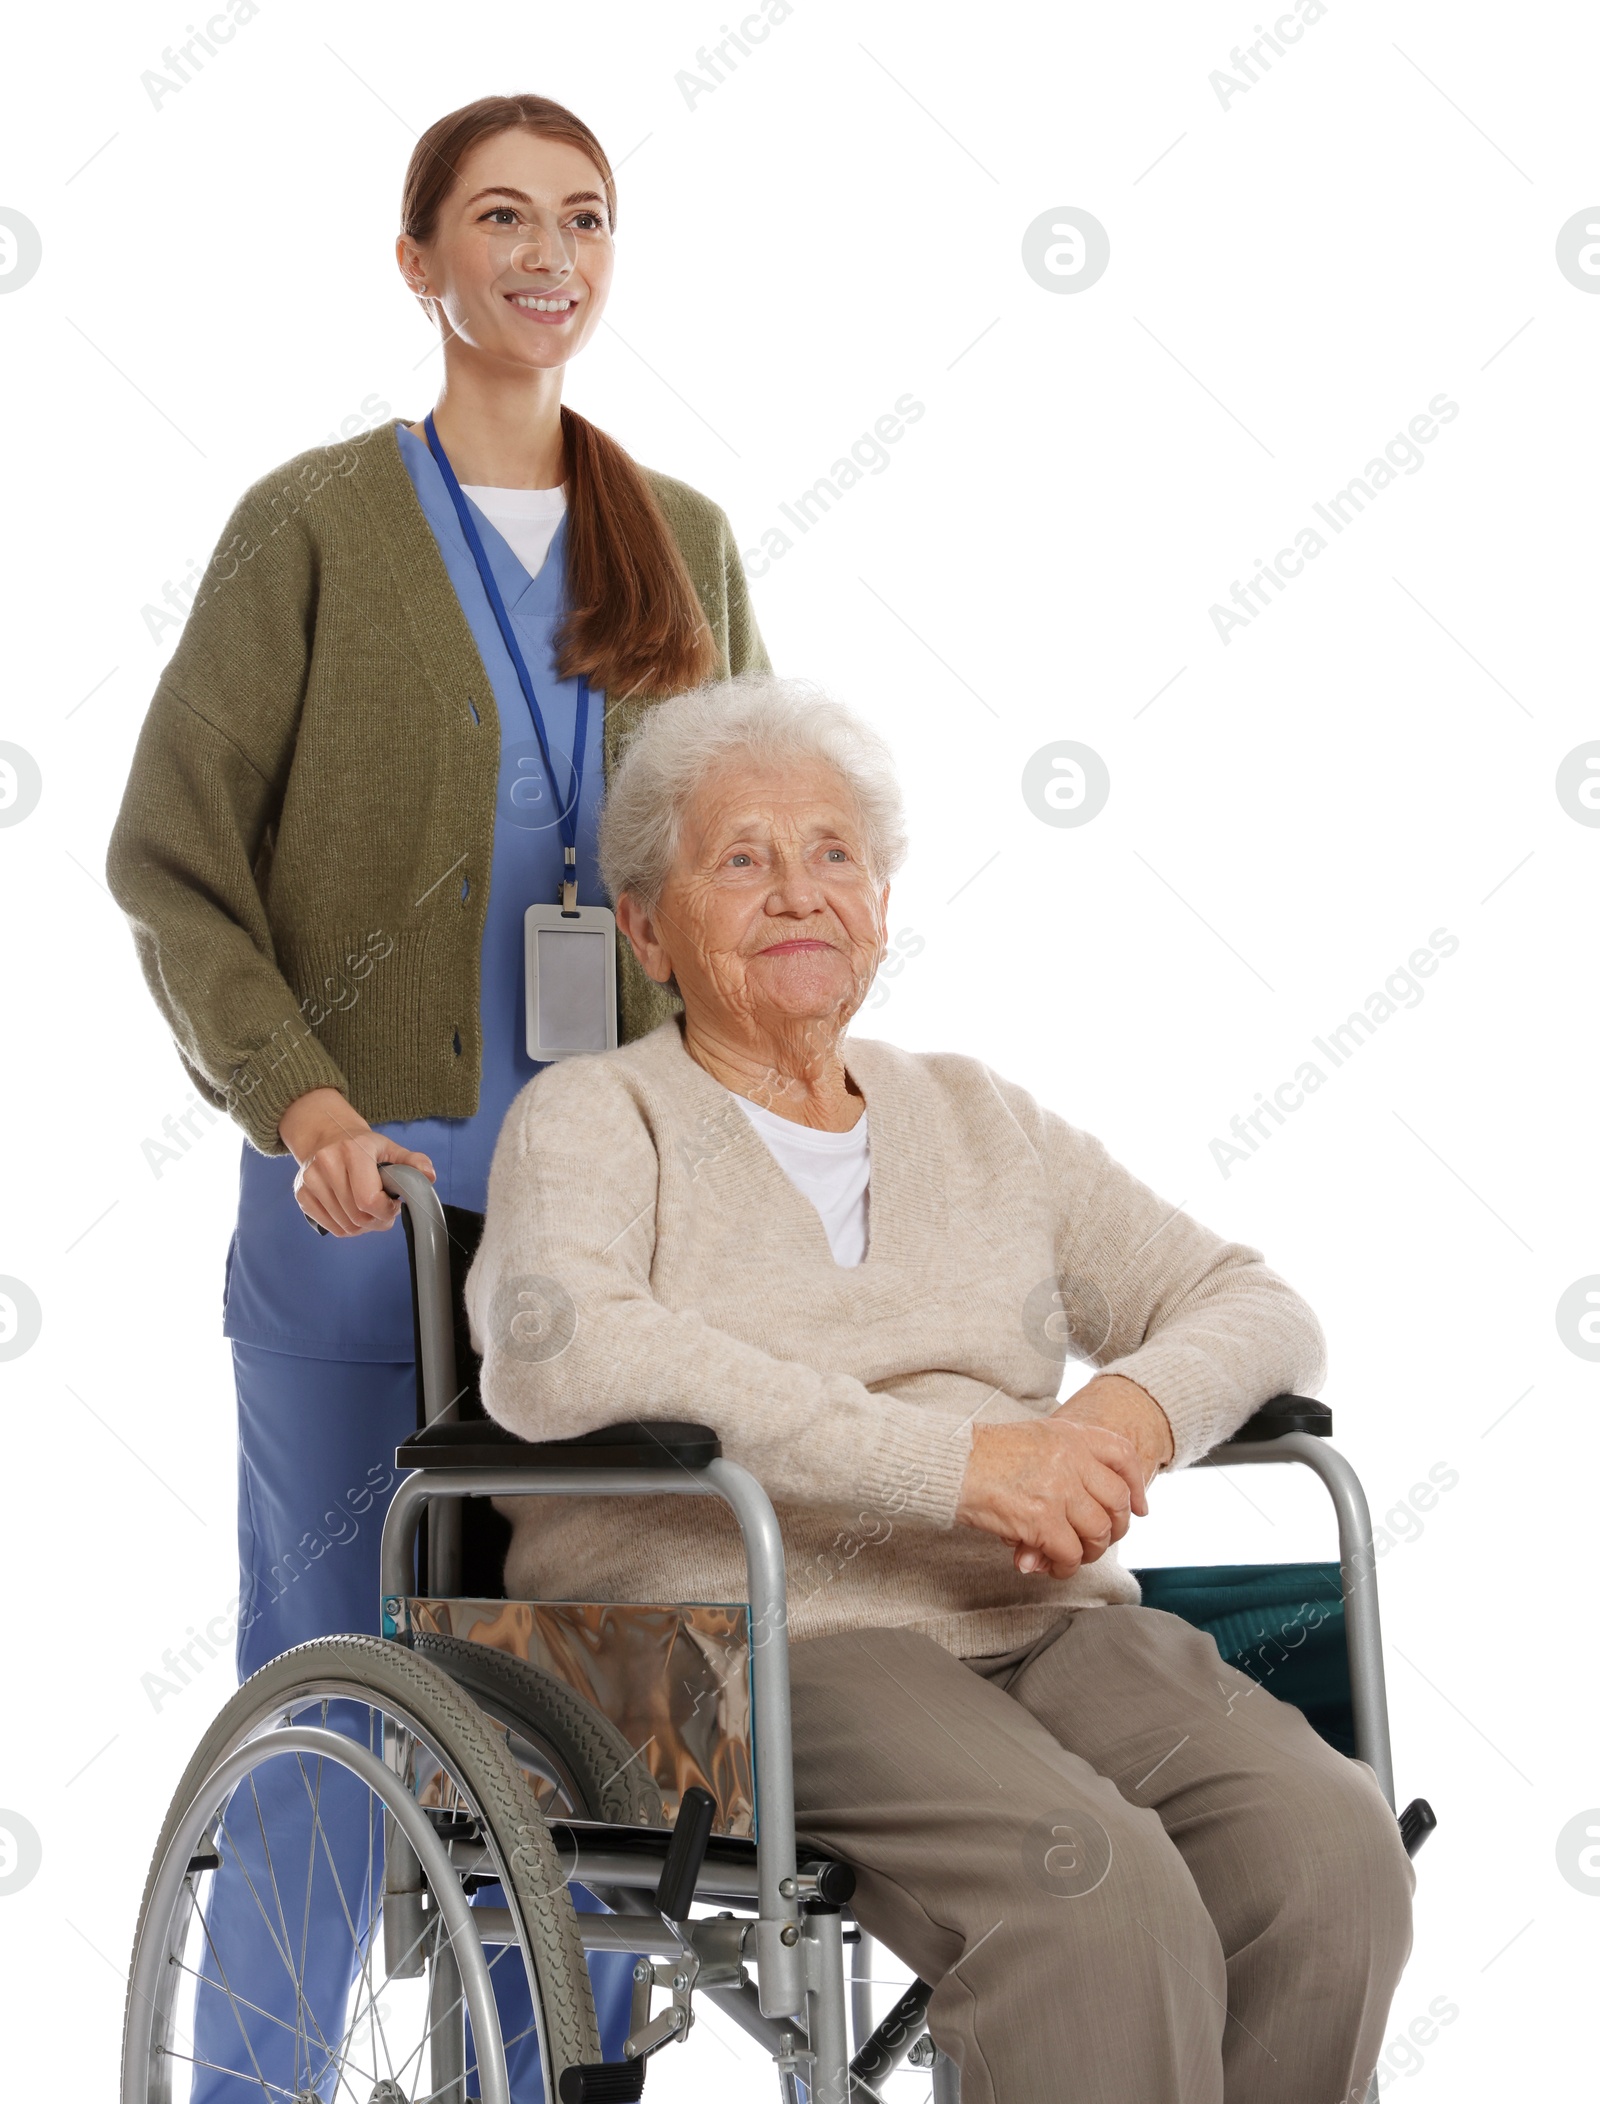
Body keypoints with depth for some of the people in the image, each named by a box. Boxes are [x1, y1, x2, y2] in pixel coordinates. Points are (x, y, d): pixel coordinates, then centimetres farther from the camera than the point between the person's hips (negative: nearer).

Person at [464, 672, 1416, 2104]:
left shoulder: (980, 1118, 23)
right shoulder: (597, 1118, 7)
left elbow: (1255, 1308, 19)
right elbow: (554, 1353, -15)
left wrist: (1137, 1407, -8)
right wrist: (947, 1460, -20)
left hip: (1043, 1624, 5)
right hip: (750, 1636, -5)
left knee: (1331, 1839, -23)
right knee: (1096, 1879, -32)